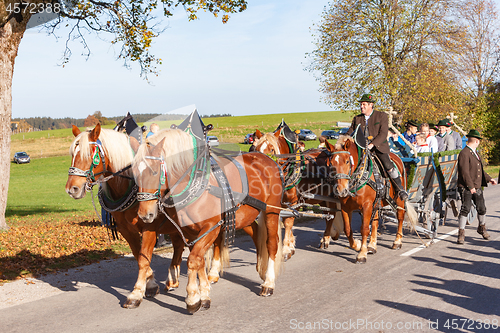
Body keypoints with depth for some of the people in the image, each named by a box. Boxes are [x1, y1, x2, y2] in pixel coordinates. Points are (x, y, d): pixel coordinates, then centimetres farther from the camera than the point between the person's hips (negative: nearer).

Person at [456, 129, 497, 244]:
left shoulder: (475, 153, 18)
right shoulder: (464, 153, -14)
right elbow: (464, 172, -19)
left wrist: (489, 179, 27)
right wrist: (470, 186, -21)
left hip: (477, 187, 8)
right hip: (466, 188, -8)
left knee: (482, 209, 14)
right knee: (465, 209, -11)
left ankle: (482, 228, 37)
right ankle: (461, 233, -3)